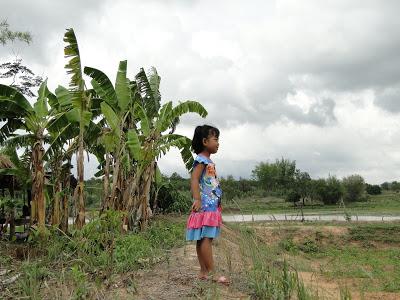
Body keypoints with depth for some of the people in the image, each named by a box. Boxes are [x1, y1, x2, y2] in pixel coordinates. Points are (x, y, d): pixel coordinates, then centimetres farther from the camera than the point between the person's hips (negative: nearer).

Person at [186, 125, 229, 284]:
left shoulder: (209, 161, 19)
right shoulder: (201, 160, -10)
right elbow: (194, 179, -21)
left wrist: (217, 204, 27)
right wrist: (196, 199, -33)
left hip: (212, 205, 10)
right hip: (205, 205, -10)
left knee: (203, 239, 10)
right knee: (206, 238, -10)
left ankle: (204, 272, 14)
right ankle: (211, 273, -10)